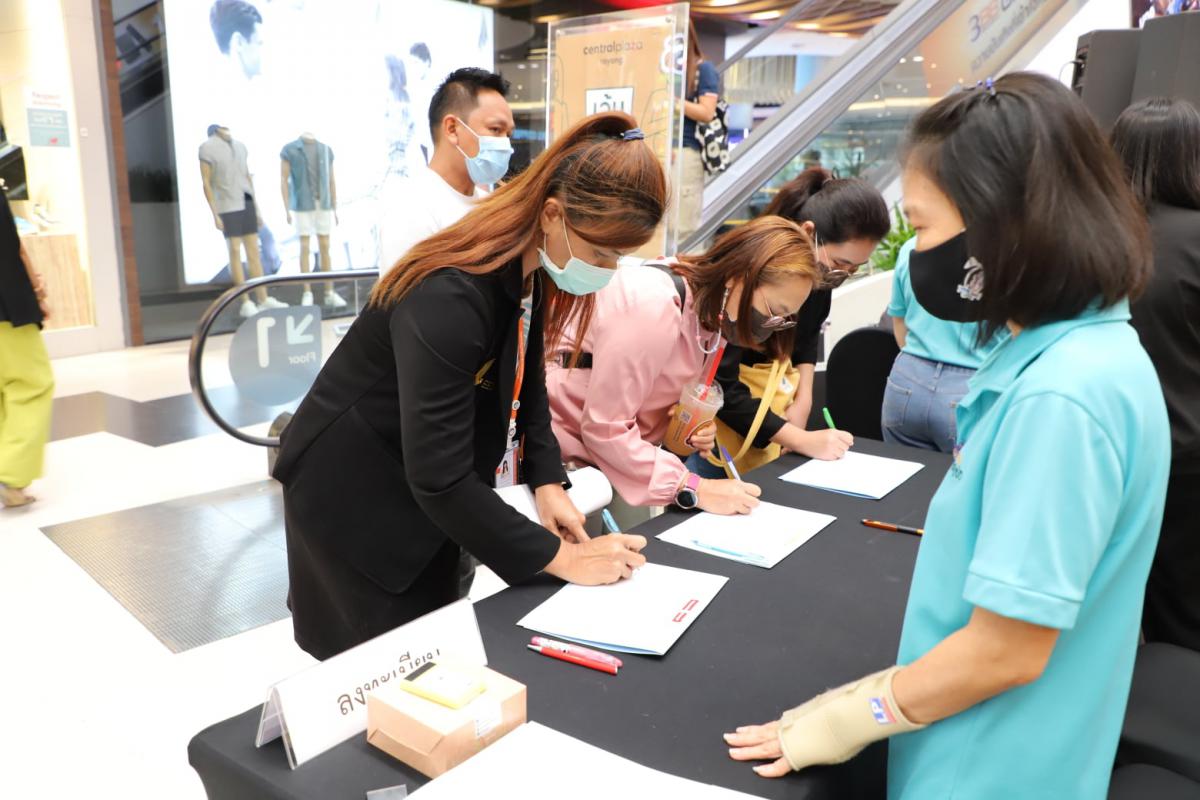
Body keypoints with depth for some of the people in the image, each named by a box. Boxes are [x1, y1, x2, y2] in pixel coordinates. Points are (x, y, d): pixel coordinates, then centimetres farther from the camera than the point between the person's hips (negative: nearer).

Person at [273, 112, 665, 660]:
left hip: (425, 491, 8)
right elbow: (440, 478, -34)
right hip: (351, 493, -8)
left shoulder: (527, 271, -8)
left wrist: (547, 481, -9)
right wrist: (558, 558, -27)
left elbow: (525, 385, 5)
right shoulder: (450, 297, -34)